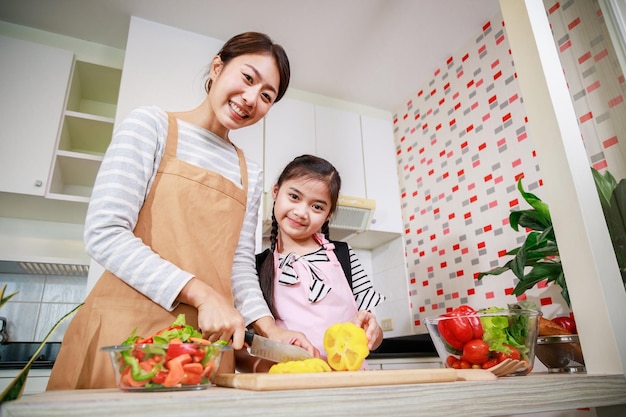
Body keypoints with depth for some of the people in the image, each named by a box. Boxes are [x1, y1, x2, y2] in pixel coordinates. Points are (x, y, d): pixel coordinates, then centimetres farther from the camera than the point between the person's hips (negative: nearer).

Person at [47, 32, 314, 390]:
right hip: (127, 330, -3)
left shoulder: (250, 175, 12)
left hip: (208, 340, 4)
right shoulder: (152, 125, -1)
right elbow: (104, 233, -11)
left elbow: (240, 264, 9)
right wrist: (201, 294, -17)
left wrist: (271, 329, -7)